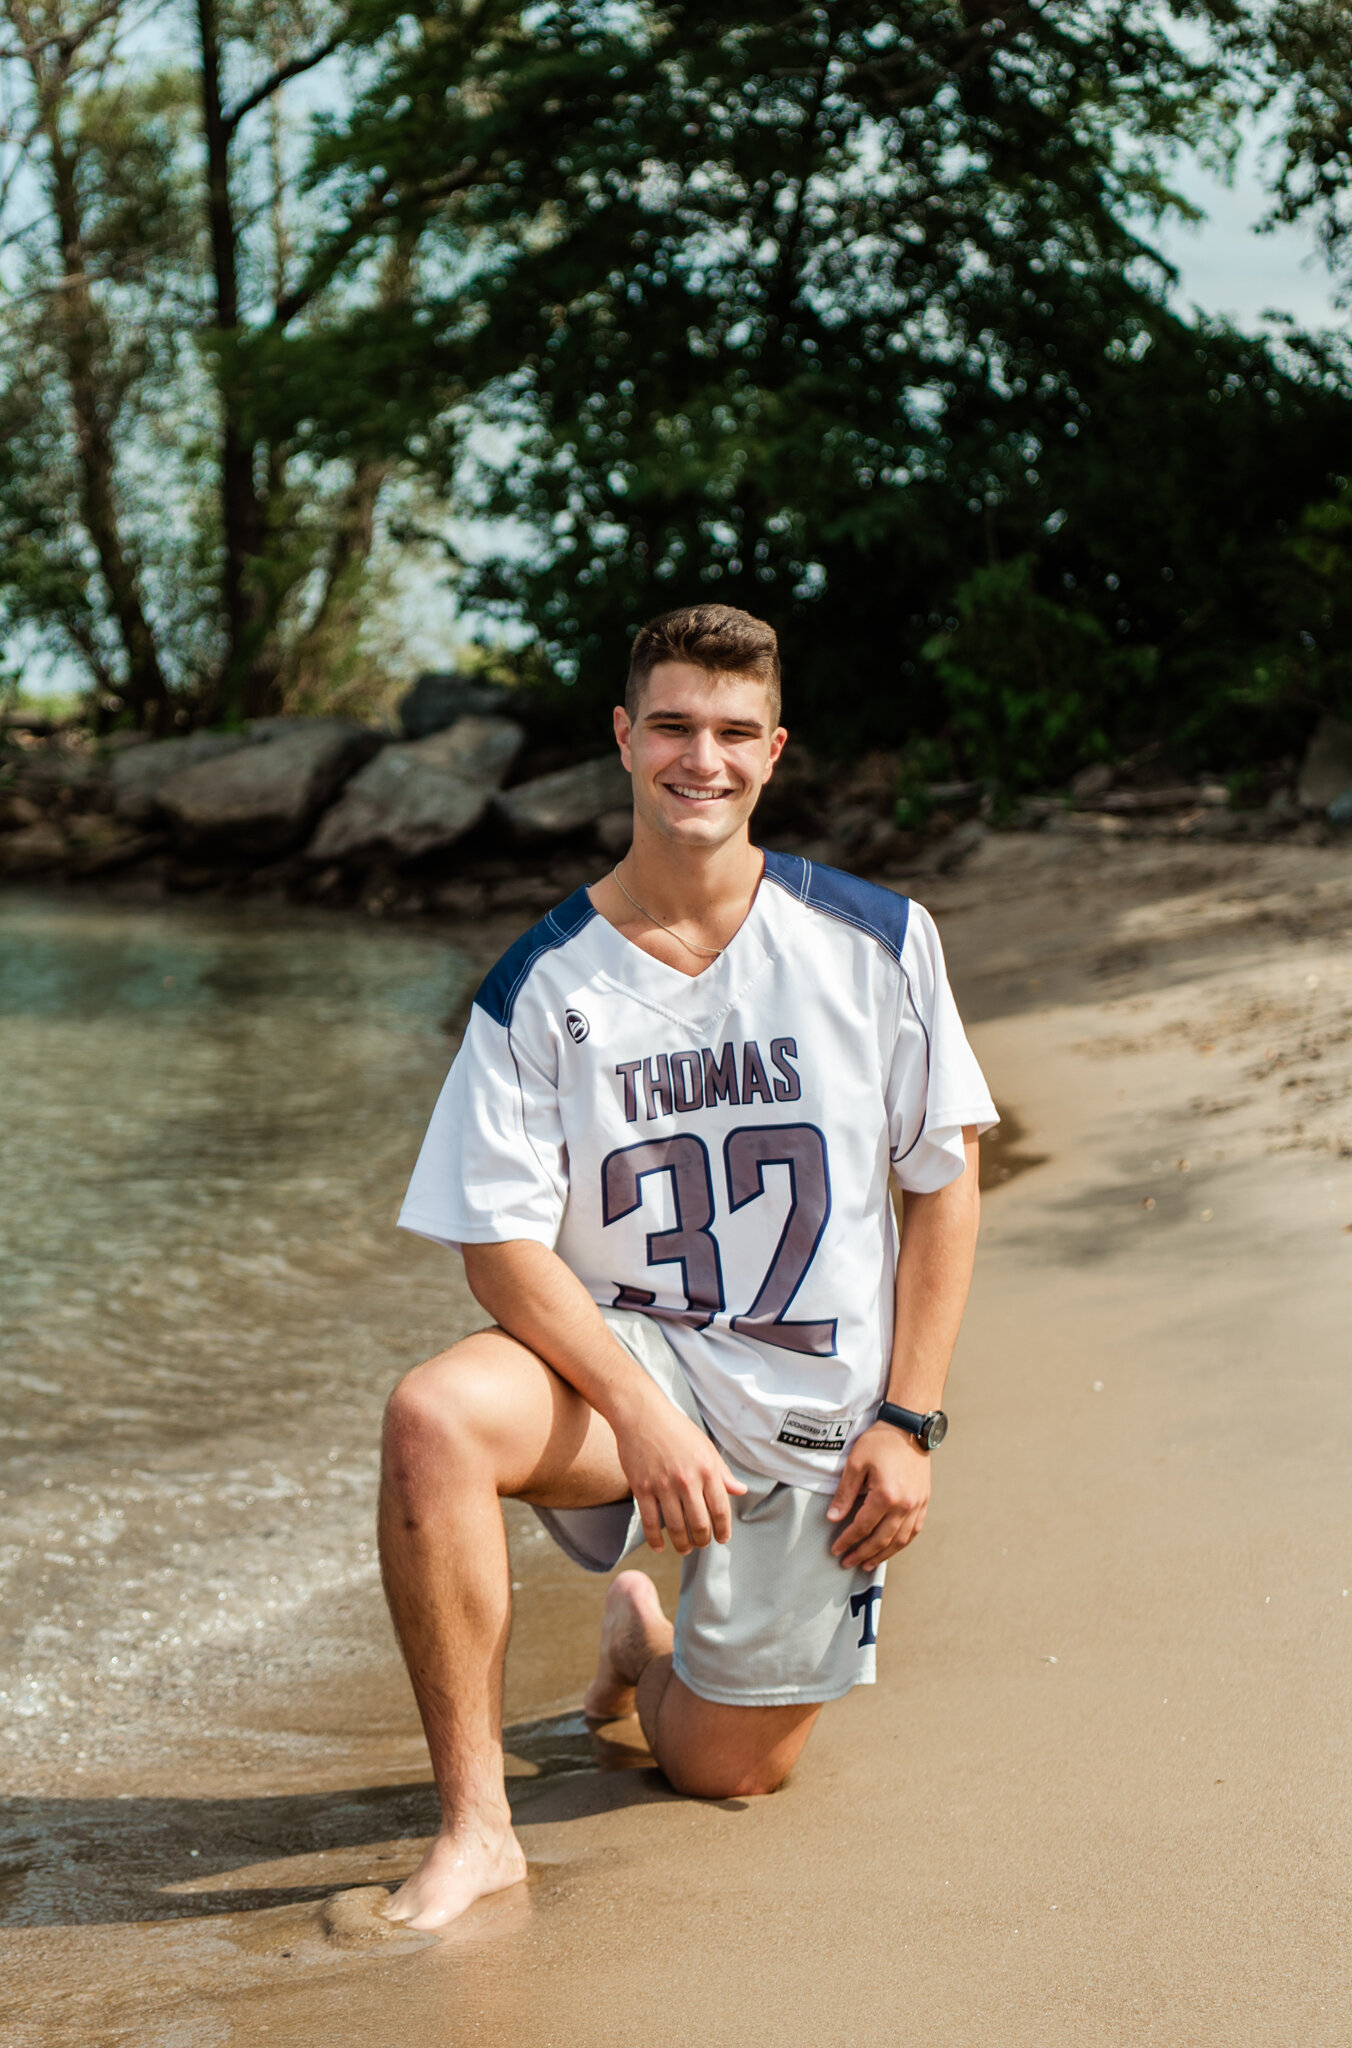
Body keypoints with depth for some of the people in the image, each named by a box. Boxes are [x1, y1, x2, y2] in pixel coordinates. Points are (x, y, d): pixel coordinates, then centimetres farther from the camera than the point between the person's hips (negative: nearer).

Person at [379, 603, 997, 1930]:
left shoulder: (876, 941, -4)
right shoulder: (542, 985, -7)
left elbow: (944, 1179, 1)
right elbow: (501, 1245, -10)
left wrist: (908, 1422, -5)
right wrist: (641, 1414, -24)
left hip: (817, 1412, 1)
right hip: (620, 1358, -1)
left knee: (725, 1772, 1)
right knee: (434, 1418, -34)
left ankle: (646, 1642, 38)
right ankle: (475, 1824, -21)